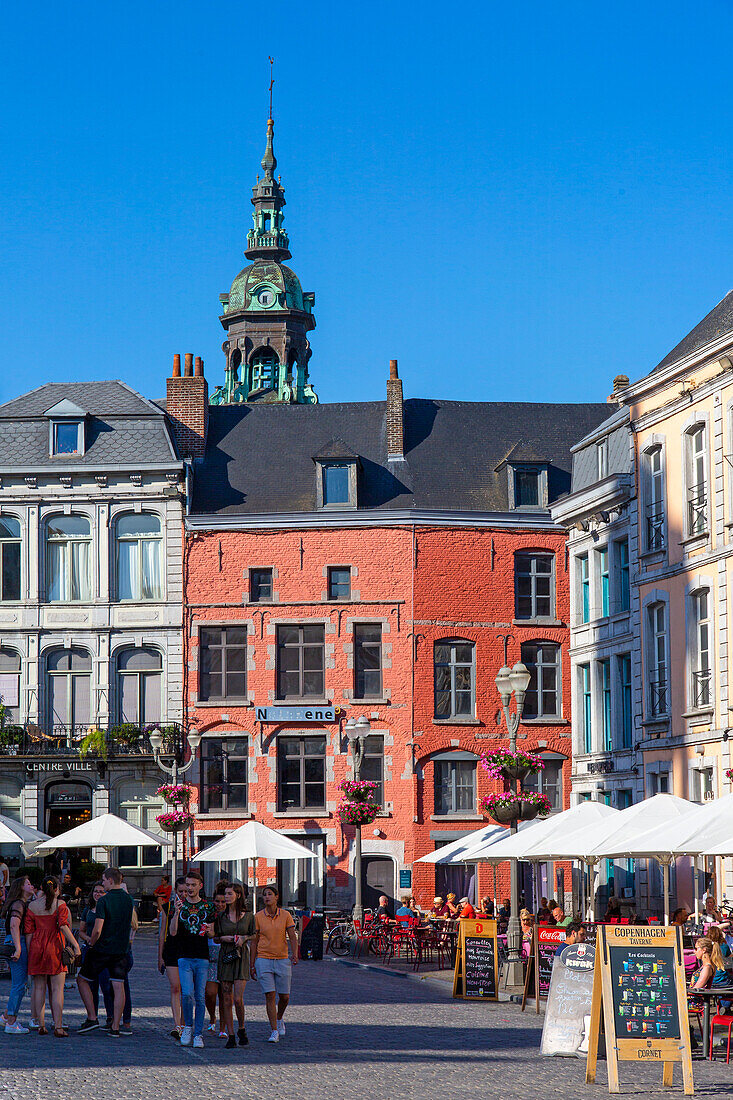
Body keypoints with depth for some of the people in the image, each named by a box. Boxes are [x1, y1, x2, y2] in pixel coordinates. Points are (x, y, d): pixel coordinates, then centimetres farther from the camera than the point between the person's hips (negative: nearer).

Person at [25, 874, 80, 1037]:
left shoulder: (32, 905, 5)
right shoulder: (60, 904, -3)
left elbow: (28, 932, 4)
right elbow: (63, 926, -14)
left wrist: (29, 952, 8)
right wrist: (75, 945, -13)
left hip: (37, 947, 3)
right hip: (55, 947, -3)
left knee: (39, 988, 9)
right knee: (57, 989, -2)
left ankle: (41, 1025, 7)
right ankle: (58, 1027, -8)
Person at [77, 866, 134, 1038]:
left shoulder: (104, 901, -14)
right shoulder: (128, 899, 5)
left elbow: (97, 929, -19)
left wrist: (91, 944, -3)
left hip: (102, 950, -5)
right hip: (121, 950, 5)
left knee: (83, 980, 11)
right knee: (118, 987, 3)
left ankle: (92, 1018, 5)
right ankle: (115, 1027, 1)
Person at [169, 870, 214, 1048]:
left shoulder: (208, 907, 8)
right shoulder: (180, 905, 6)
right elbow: (173, 932, -3)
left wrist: (208, 931, -12)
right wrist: (177, 912, -19)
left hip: (203, 958, 1)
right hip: (185, 958, -1)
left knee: (200, 997, 0)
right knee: (187, 994, -14)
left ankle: (198, 1034, 7)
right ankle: (188, 1026, 8)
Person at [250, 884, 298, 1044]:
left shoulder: (285, 915, 0)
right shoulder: (258, 917, 0)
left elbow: (293, 938, -5)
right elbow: (254, 942, 4)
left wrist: (295, 955, -22)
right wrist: (252, 965, 3)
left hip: (282, 960, 1)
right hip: (263, 960, -1)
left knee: (284, 997, 5)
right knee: (270, 996, -9)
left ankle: (279, 1019, 36)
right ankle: (274, 1031, -4)